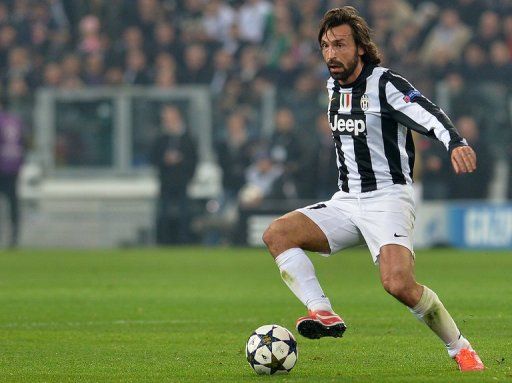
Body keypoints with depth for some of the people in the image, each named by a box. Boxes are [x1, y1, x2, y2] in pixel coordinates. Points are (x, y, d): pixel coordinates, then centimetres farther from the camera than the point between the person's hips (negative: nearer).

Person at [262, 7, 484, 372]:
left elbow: (429, 115, -29)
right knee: (277, 233, -12)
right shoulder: (334, 85, 11)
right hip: (346, 201, 7)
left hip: (388, 198, -7)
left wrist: (455, 142, -49)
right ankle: (323, 313, -23)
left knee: (399, 284, -26)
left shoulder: (385, 84, -12)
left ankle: (460, 349, -6)